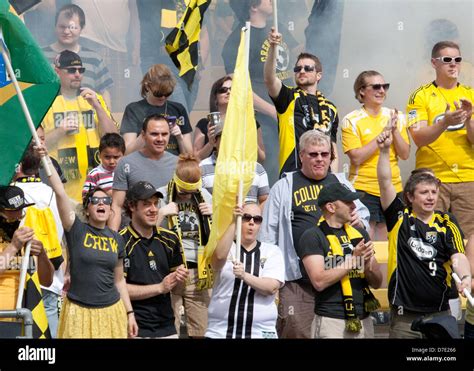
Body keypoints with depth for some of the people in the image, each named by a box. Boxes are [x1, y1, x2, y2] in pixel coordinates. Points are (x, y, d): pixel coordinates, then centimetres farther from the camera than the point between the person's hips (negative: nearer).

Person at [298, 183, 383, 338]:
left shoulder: (360, 233, 11)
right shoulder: (312, 237, -5)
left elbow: (377, 283, 12)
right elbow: (319, 282, -17)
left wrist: (367, 264, -8)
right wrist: (353, 260, -15)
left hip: (364, 319, 5)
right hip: (331, 321, -5)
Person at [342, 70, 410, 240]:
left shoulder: (396, 117, 8)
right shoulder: (352, 120, -5)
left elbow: (405, 154, 5)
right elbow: (357, 158, -13)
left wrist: (394, 130, -10)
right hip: (364, 189, -4)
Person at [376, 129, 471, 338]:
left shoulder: (446, 223, 6)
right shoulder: (400, 218, 3)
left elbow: (457, 256, -6)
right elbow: (385, 182, -5)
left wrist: (465, 277, -27)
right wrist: (384, 151, -16)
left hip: (440, 313, 1)